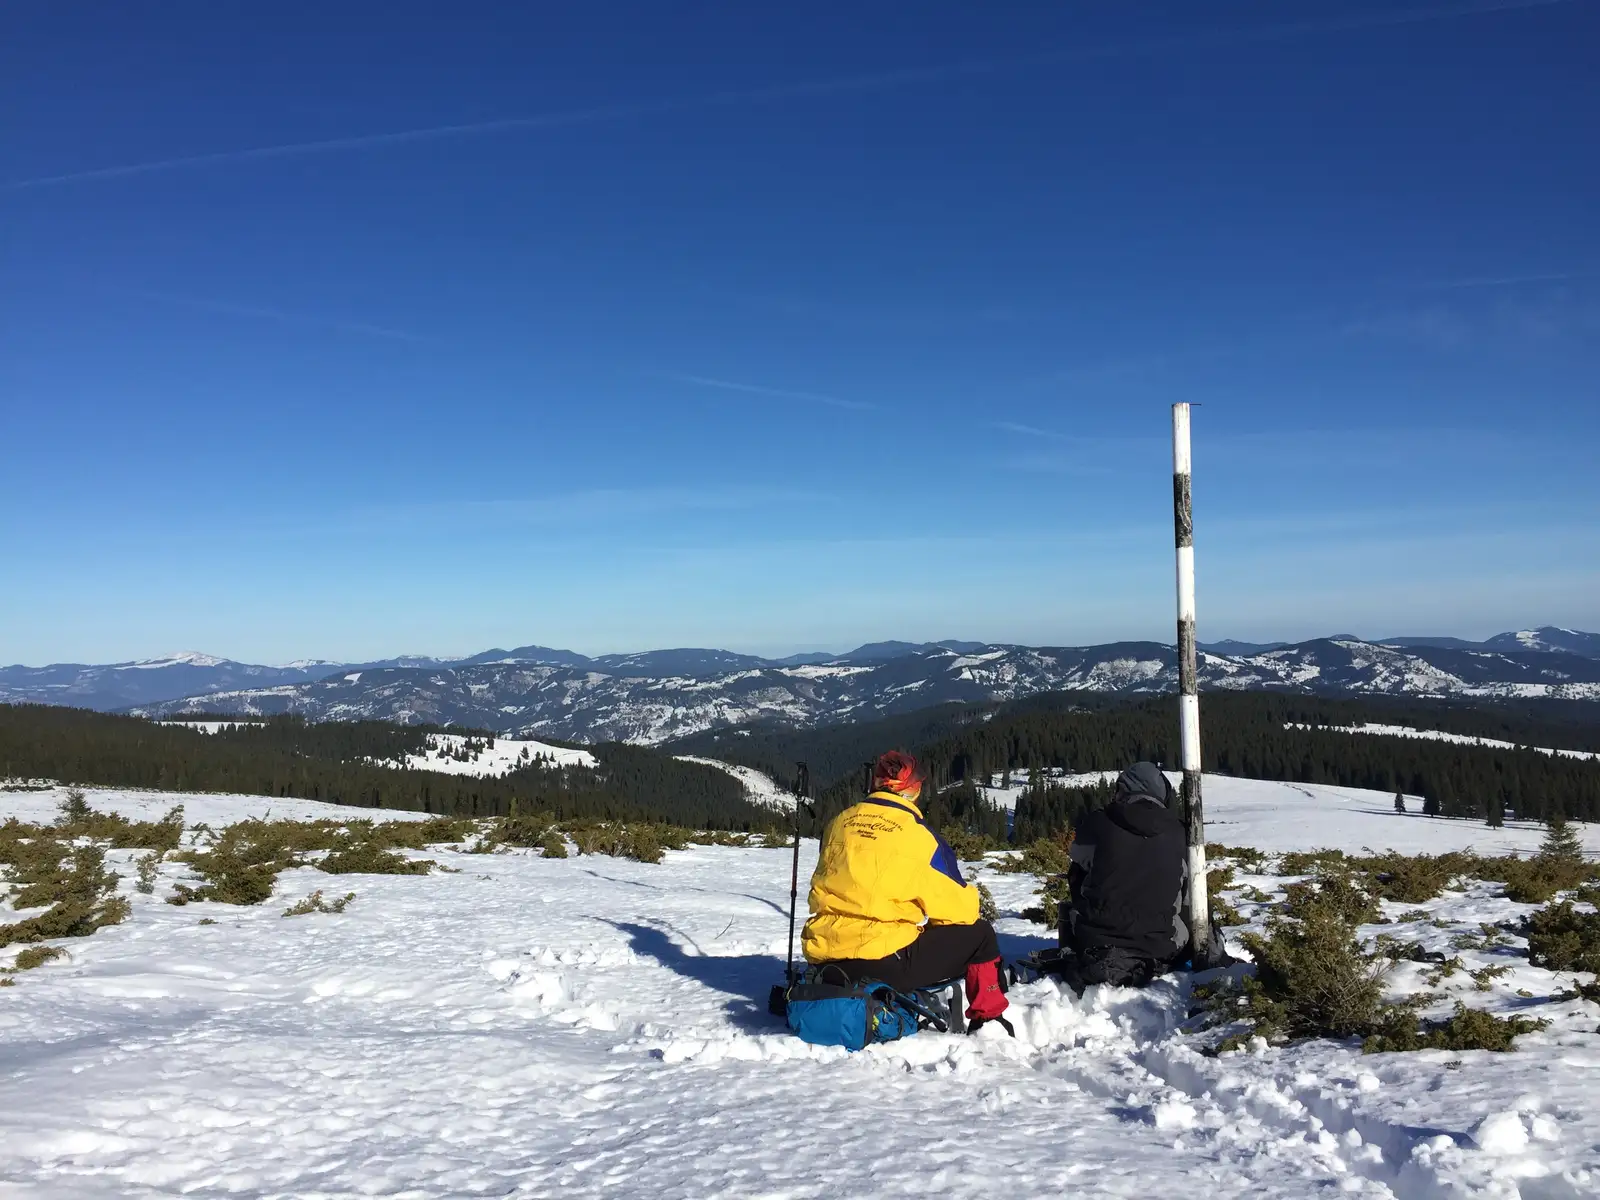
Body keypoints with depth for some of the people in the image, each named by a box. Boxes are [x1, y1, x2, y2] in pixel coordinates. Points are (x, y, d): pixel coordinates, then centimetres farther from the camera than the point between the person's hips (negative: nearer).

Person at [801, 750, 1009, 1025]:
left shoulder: (839, 823, 9)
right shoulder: (919, 835, -6)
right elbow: (956, 907, 1)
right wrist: (970, 903, 26)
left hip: (824, 958, 6)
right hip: (882, 964, -6)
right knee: (979, 933, 13)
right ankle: (989, 1018, 17)